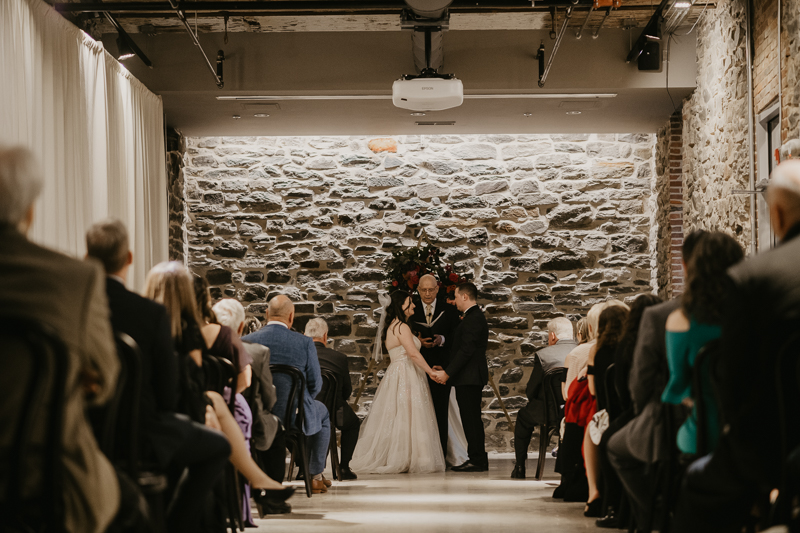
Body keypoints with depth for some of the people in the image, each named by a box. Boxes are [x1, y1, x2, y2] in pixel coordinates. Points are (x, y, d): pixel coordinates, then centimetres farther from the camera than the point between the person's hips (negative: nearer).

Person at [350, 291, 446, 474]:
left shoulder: (391, 327, 18)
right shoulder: (402, 327, -13)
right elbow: (413, 353, -20)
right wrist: (431, 372, -17)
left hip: (396, 375, 10)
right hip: (406, 376, -10)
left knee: (394, 419, 9)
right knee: (407, 417, -7)